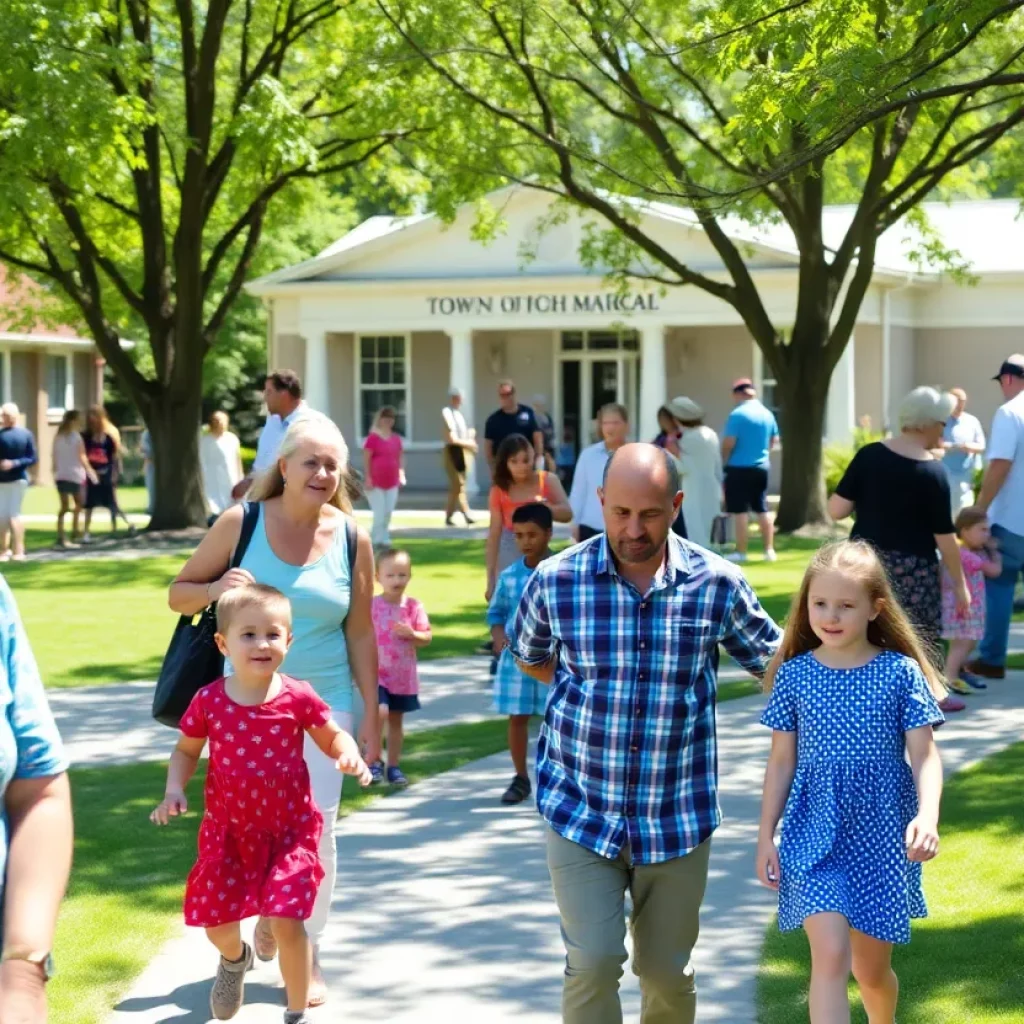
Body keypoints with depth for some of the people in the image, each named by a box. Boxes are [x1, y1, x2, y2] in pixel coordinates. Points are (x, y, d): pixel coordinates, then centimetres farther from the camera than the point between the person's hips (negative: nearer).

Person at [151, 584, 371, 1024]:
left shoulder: (298, 697, -10)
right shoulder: (208, 701, -8)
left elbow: (332, 738, 4)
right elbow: (186, 750, 8)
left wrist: (349, 755, -17)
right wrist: (174, 790, -8)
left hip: (288, 827, -2)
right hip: (228, 829, 2)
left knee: (286, 921, -12)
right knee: (216, 922, 10)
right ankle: (235, 959, 50)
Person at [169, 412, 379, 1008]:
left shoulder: (351, 538, -1)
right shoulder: (241, 524, -5)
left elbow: (360, 633, 4)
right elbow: (180, 593, 3)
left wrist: (372, 715, 4)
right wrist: (216, 589, -20)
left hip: (323, 699, 0)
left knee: (316, 824, -4)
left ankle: (309, 953, 12)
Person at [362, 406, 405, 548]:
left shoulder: (396, 438, 10)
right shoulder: (373, 437, -8)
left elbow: (400, 457, 17)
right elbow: (366, 459, -10)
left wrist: (401, 474, 6)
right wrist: (368, 478, -15)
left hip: (392, 482, 6)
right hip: (375, 483, -6)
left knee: (388, 513, 7)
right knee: (380, 513, -9)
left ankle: (380, 537, 17)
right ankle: (379, 539, -1)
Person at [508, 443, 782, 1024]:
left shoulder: (718, 584, -8)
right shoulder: (556, 580, -7)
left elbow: (774, 662, 8)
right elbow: (529, 656, 14)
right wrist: (595, 691, 7)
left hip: (679, 818, 1)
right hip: (581, 810, -1)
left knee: (667, 971, 12)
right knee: (593, 963, -10)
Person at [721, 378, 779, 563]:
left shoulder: (737, 414, -14)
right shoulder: (767, 414, 5)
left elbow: (728, 443, -15)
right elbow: (774, 440, 15)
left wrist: (724, 462, 1)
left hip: (739, 468, -6)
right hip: (761, 467, 6)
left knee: (739, 511, -1)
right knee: (762, 509, 14)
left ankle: (741, 552, -2)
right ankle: (769, 550, 14)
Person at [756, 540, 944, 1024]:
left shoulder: (901, 672, -5)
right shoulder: (794, 675, -1)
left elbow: (924, 756, -7)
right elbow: (782, 762, 5)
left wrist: (927, 815, -24)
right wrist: (765, 836, 3)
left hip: (881, 836, 0)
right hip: (815, 834, 0)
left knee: (871, 969, 12)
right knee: (829, 955, -16)